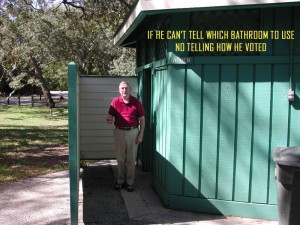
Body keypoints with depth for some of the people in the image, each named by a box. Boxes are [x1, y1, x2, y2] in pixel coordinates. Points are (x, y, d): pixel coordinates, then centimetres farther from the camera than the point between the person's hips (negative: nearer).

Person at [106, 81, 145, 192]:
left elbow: (142, 119, 0)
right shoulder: (115, 102, 0)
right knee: (120, 158, 11)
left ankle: (130, 182, 16)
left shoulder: (136, 102, -3)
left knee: (131, 159, 5)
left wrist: (141, 135, -6)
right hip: (119, 132, 2)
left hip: (133, 132, -1)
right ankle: (120, 180, 24)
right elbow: (110, 116, -1)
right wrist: (109, 120, -26)